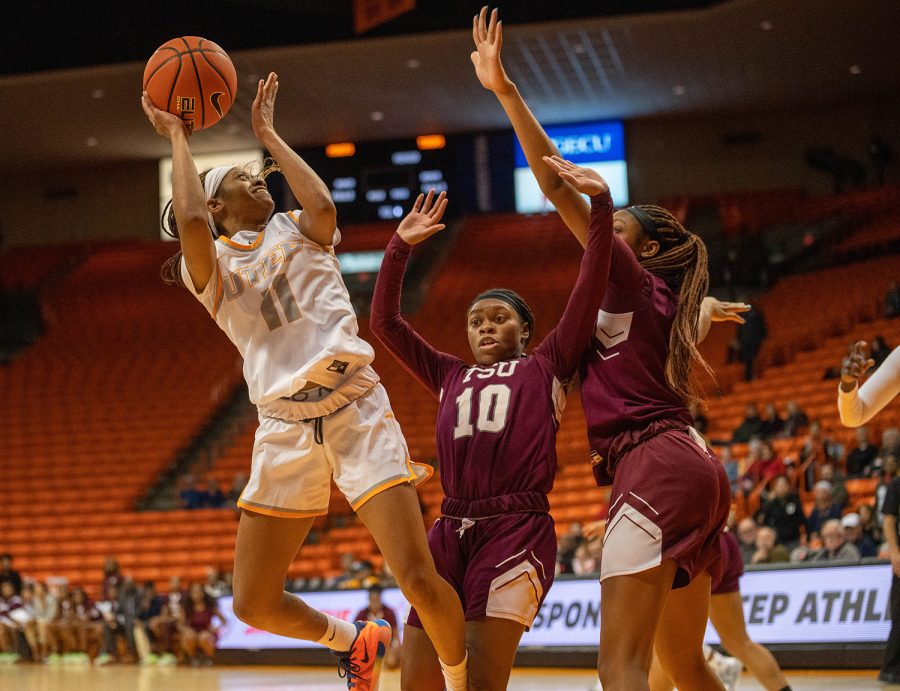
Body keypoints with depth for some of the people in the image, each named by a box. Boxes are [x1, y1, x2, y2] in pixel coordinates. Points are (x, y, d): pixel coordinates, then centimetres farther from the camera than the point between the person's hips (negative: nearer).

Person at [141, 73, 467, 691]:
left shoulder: (296, 233, 15)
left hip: (356, 414, -1)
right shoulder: (209, 267, 10)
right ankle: (354, 641, 30)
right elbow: (189, 219, -12)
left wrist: (269, 134, 3)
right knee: (254, 604, 1)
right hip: (285, 432, 2)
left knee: (419, 579, -16)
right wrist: (177, 138, 1)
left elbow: (322, 206, -10)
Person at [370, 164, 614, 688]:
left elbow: (590, 290, 3)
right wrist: (400, 248, 17)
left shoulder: (545, 367, 13)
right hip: (451, 530, 5)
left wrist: (601, 204, -4)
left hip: (518, 528, -5)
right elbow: (385, 322, 23)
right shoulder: (450, 377, 24)